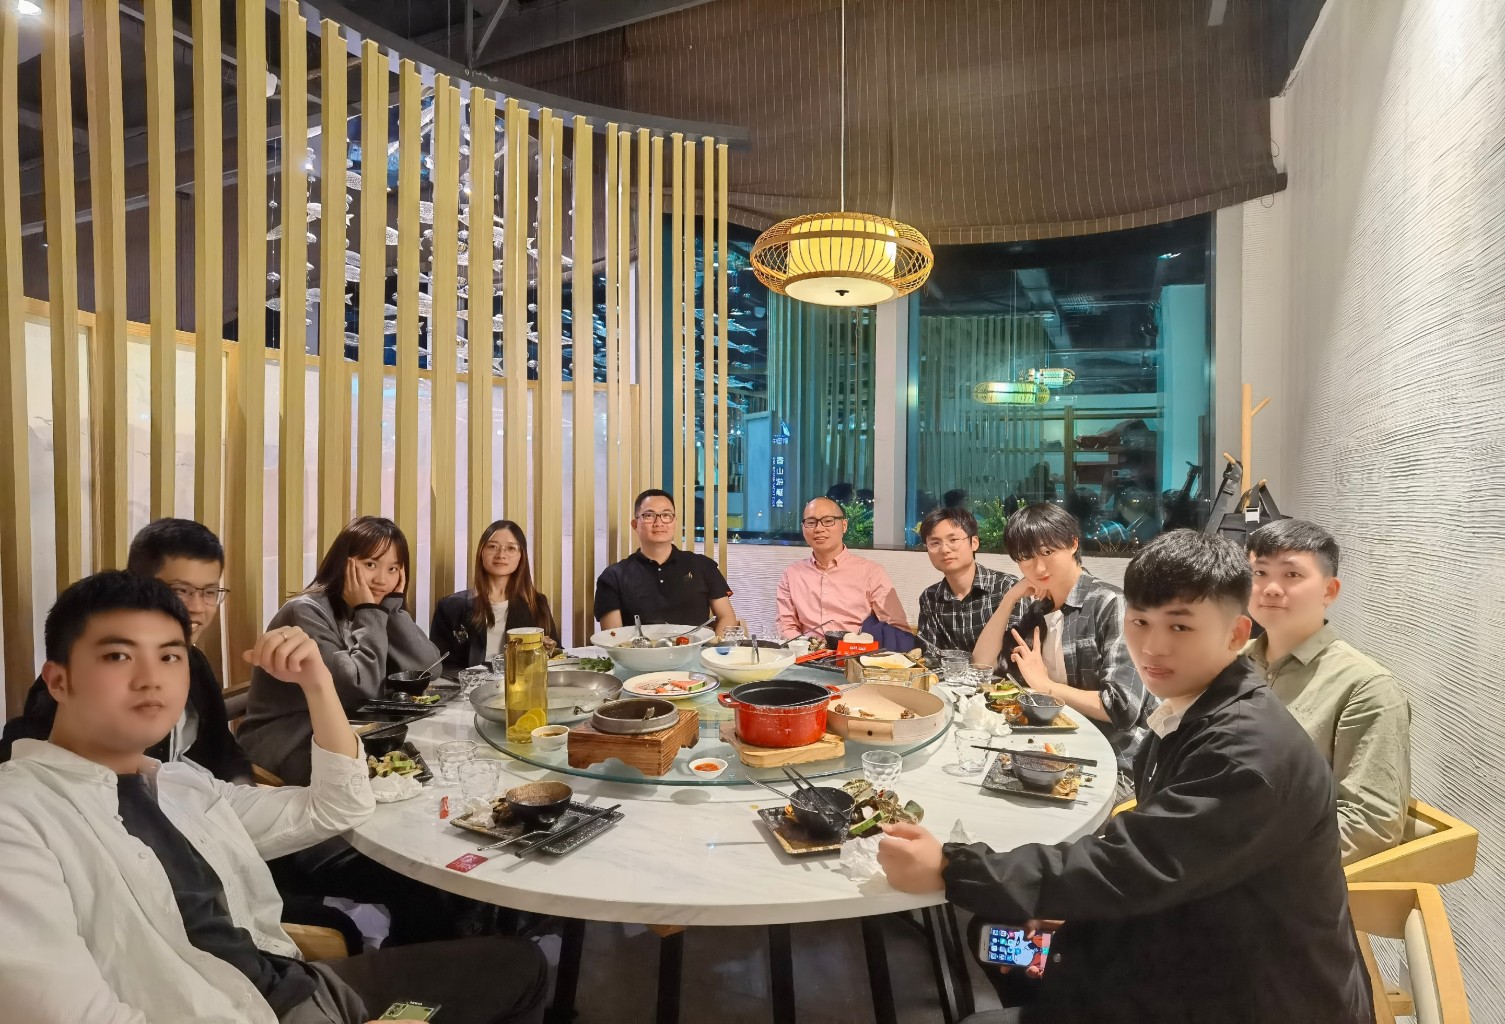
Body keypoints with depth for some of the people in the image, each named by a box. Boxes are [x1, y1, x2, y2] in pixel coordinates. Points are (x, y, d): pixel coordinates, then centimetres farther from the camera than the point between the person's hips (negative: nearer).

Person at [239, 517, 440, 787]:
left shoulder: (372, 613, 4)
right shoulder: (306, 612, -17)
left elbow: (428, 668, -9)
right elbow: (361, 688, -28)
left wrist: (392, 604, -12)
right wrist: (369, 613, -21)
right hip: (285, 747, -7)